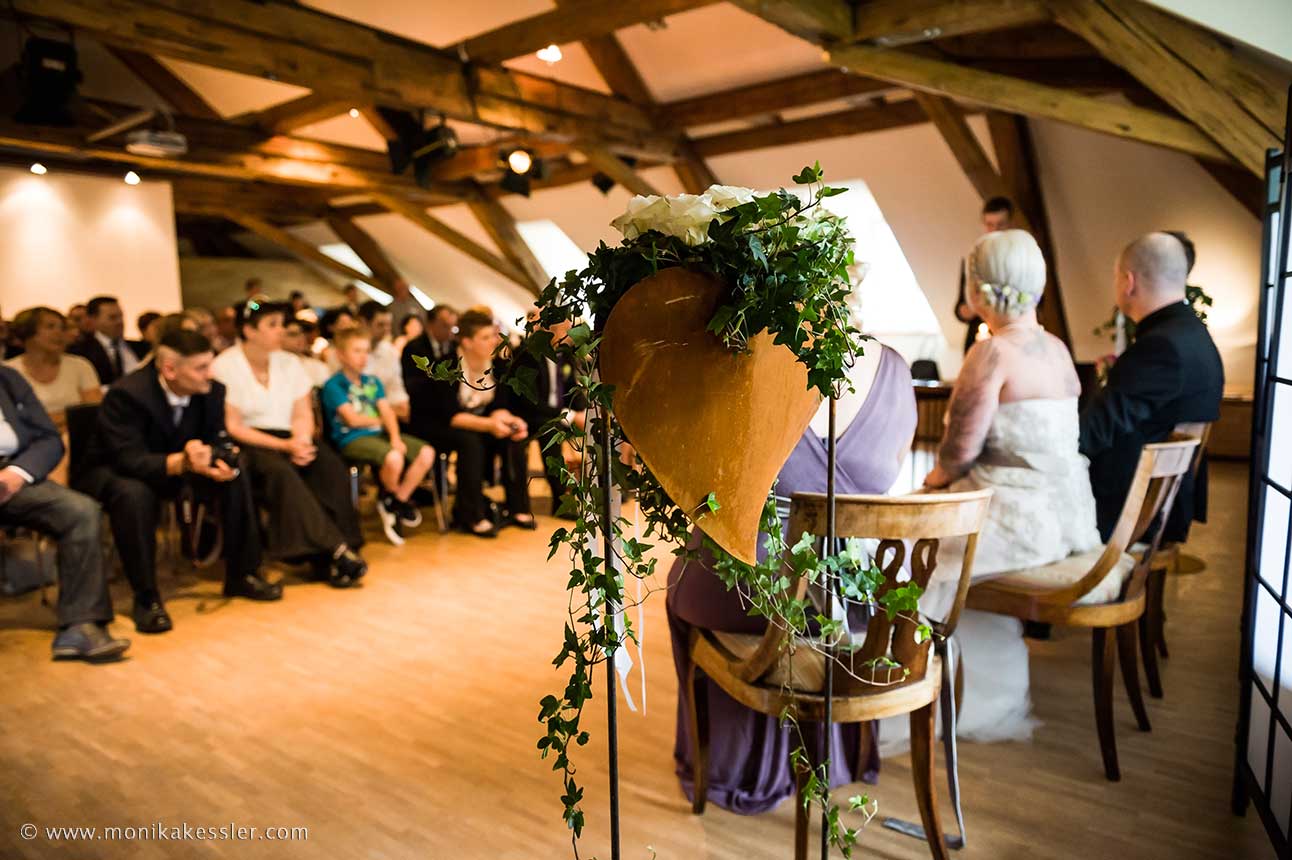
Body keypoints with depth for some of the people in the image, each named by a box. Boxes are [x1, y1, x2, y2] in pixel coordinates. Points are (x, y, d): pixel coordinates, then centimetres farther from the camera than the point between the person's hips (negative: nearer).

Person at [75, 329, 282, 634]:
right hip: (112, 472, -5)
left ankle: (241, 575, -2)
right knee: (134, 493, -38)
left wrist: (220, 461, -32)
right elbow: (128, 460, -35)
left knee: (236, 477, -13)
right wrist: (180, 462, -53)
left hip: (176, 466, 6)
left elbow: (219, 442, -6)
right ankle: (146, 597, -23)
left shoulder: (211, 391, -13)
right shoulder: (127, 394, -30)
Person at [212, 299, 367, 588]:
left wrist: (301, 440, -17)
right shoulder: (224, 366, -5)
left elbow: (303, 415, 7)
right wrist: (284, 445, -20)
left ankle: (326, 562, -28)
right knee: (280, 471, -36)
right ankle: (335, 550, -35)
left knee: (332, 466, -26)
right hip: (247, 445, -4)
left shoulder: (289, 362, 9)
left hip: (290, 441, 4)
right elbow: (233, 427, -10)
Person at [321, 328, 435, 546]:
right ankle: (391, 496, 0)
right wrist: (379, 420, 6)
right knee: (393, 458, -35)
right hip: (351, 439, -7)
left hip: (379, 433, 7)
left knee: (426, 453, -12)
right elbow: (353, 419, -10)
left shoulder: (373, 382, 19)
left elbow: (387, 412, 6)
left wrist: (395, 436, -12)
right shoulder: (334, 385, -2)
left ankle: (396, 501, 0)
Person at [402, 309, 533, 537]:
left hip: (476, 421, 6)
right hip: (433, 424, -6)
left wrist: (507, 419, -27)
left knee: (515, 437, -16)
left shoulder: (498, 364, -6)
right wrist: (488, 424, -41)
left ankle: (517, 509, -9)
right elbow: (451, 415, -29)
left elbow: (500, 406, -3)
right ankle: (471, 517, -24)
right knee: (469, 441, -34)